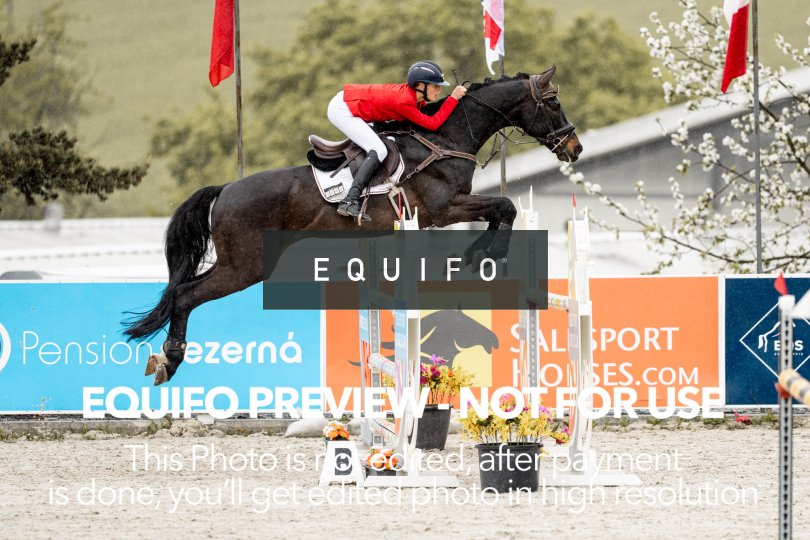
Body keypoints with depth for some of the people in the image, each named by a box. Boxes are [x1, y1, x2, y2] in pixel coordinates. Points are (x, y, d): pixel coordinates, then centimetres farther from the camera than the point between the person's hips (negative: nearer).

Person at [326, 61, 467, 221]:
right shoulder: (404, 101, -26)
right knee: (378, 151, -19)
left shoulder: (415, 95, 0)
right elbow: (432, 124, -22)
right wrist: (453, 98, -20)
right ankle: (350, 202, -25)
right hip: (342, 110, -10)